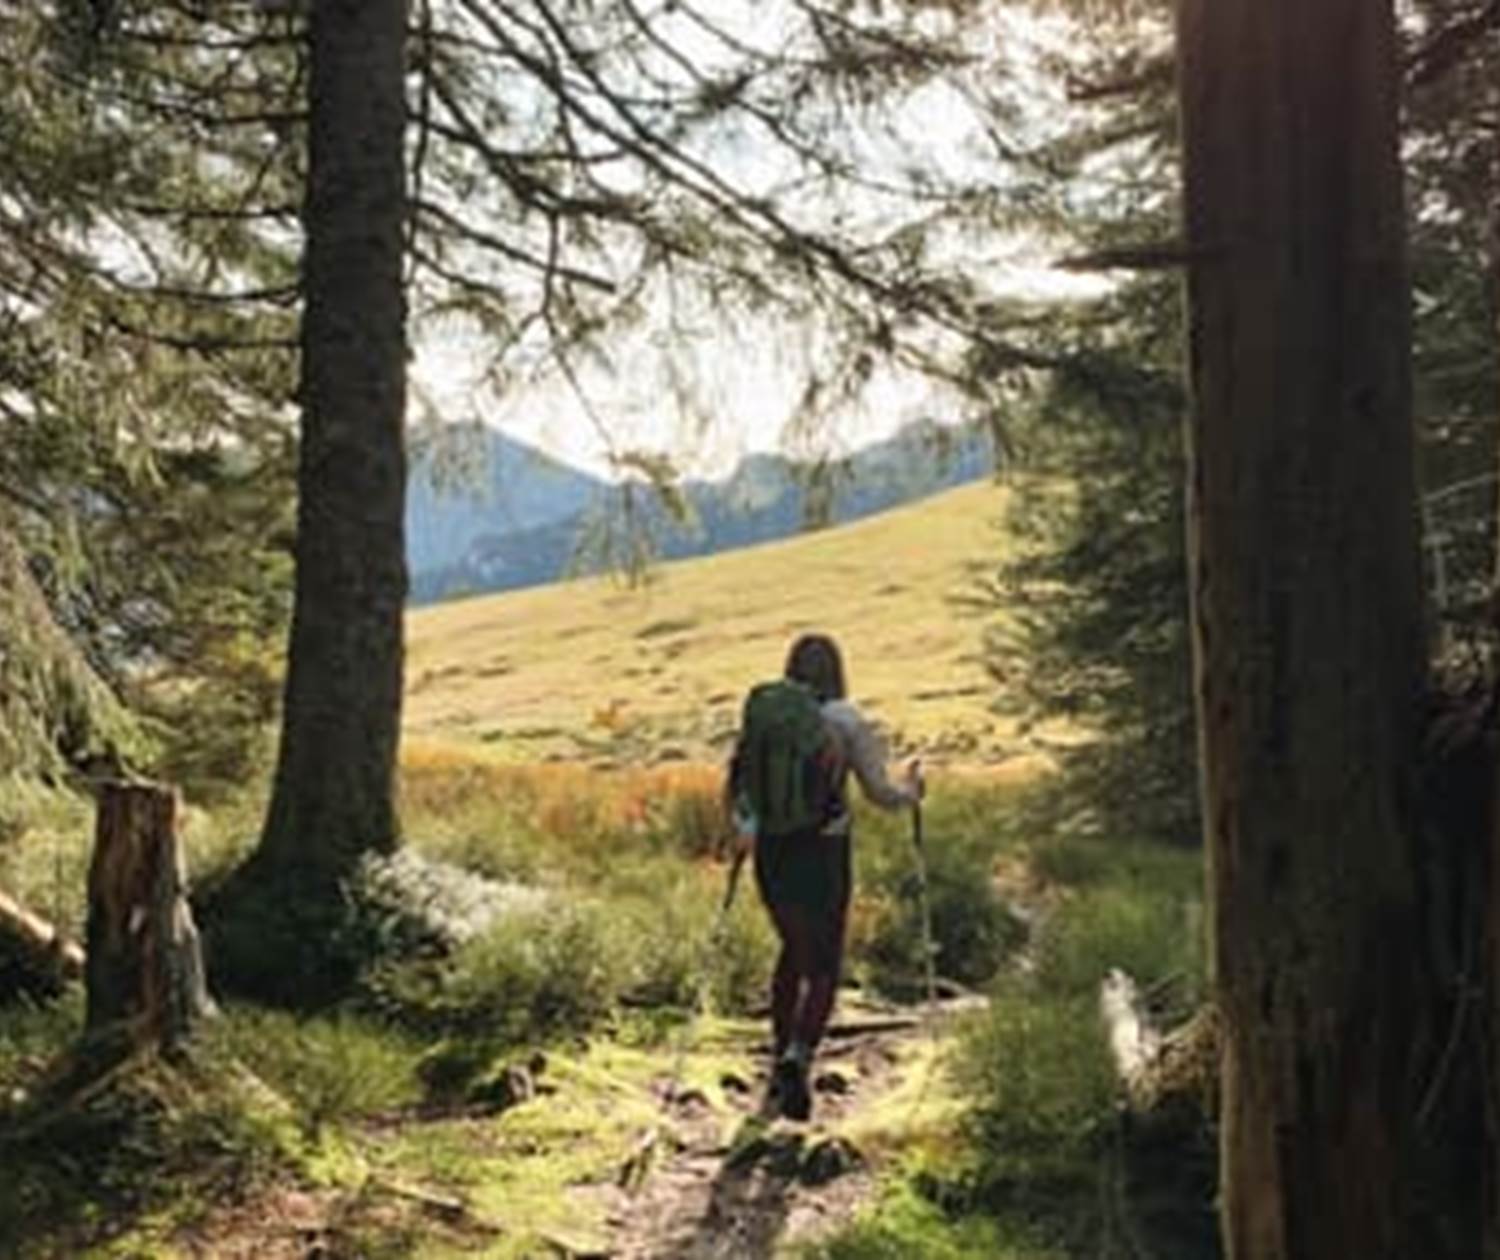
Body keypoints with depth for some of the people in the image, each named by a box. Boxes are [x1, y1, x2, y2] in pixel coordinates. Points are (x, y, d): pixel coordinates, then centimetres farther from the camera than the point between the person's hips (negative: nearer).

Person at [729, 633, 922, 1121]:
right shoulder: (847, 723, -7)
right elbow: (880, 793, -6)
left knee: (794, 949, 24)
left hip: (771, 852, 3)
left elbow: (735, 784, 0)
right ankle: (798, 1056, -15)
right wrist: (912, 791, 15)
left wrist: (746, 828, 18)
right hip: (824, 853, -3)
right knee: (824, 966, 8)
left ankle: (781, 1055, 25)